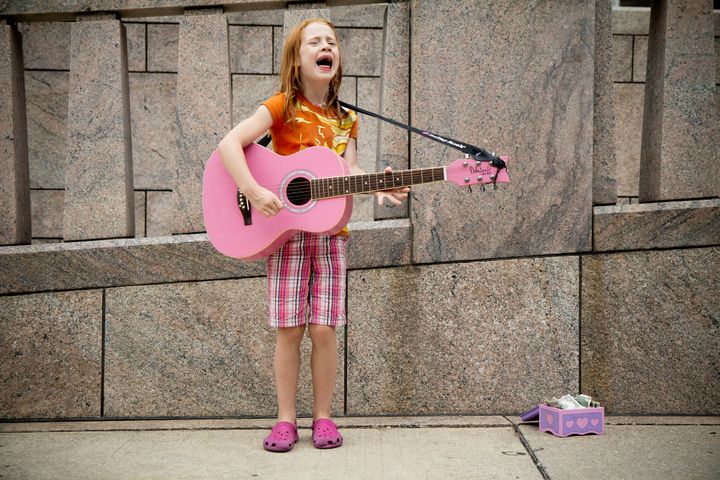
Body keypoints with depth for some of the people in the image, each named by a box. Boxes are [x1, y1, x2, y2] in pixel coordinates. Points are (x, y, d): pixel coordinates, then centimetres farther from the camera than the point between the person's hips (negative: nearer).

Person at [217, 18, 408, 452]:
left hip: (330, 232, 3)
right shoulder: (282, 107, -3)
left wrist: (378, 188, -16)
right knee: (289, 329, -1)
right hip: (286, 232, -3)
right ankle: (286, 419, 12)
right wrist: (254, 192, -24)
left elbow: (350, 171, 4)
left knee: (324, 329, 1)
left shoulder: (345, 120, 11)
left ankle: (323, 417, 14)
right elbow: (229, 144, -13)